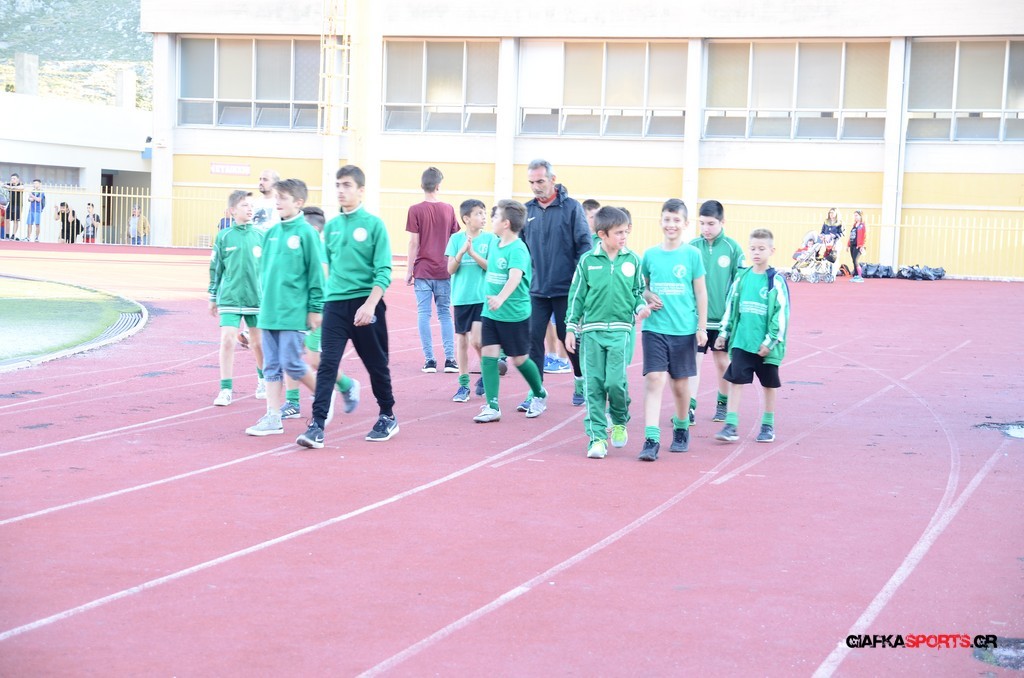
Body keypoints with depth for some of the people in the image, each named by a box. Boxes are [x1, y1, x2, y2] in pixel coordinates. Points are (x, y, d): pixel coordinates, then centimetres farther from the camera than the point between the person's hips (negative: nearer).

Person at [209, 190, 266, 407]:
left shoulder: (260, 237, 0)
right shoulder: (224, 237, -1)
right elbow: (215, 268, 6)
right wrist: (213, 298, 8)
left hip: (256, 298, 1)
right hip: (230, 298, -1)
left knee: (258, 343, 11)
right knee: (227, 341, -9)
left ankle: (263, 379, 36)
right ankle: (226, 390, -2)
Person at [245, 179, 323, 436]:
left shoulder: (306, 233, -9)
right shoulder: (271, 233, 10)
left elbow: (316, 273, -8)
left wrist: (315, 309, -9)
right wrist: (264, 302, 17)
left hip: (293, 311, -6)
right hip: (269, 310, 7)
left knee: (291, 363, -6)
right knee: (272, 366, 7)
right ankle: (273, 418, 11)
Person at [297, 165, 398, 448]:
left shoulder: (374, 224, -5)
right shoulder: (331, 226, 9)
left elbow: (383, 271, -10)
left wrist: (370, 305, -20)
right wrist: (331, 293, 15)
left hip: (365, 304, -3)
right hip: (335, 304, 3)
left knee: (376, 364, 10)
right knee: (327, 364, -7)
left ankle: (388, 417, 27)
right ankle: (317, 425, -11)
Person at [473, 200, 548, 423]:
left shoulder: (518, 249, -19)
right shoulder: (495, 244, 5)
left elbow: (515, 276, -36)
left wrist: (501, 298, -50)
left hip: (515, 314, -7)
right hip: (490, 313, 7)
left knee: (519, 359, 6)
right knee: (488, 355, -4)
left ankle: (539, 394, 32)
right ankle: (492, 406, -1)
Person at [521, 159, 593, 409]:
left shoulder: (571, 207, -4)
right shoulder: (528, 210, 6)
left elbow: (585, 244, -5)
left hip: (566, 288, -3)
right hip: (536, 288, 3)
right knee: (533, 338, -4)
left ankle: (581, 380, 32)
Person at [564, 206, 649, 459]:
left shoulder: (632, 261, 5)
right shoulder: (587, 261, 2)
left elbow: (638, 292, 14)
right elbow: (576, 296, 6)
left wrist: (641, 307, -6)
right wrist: (571, 328, 4)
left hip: (621, 330, 0)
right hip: (592, 330, 0)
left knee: (615, 381, -12)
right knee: (593, 385, -1)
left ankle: (620, 421, 17)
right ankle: (597, 437, 6)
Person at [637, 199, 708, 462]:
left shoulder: (692, 254, -1)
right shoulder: (650, 255, 4)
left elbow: (701, 293, 4)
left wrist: (702, 327, 1)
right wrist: (648, 297, -5)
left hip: (684, 329, -1)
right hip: (654, 328, 1)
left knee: (680, 383, 10)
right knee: (654, 379, -10)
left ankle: (681, 430, 33)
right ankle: (651, 440, -13)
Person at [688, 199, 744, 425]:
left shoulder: (732, 248, -4)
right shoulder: (692, 246, -2)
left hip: (722, 316, 0)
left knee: (722, 361, 13)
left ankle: (723, 404, 30)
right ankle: (689, 409, -2)